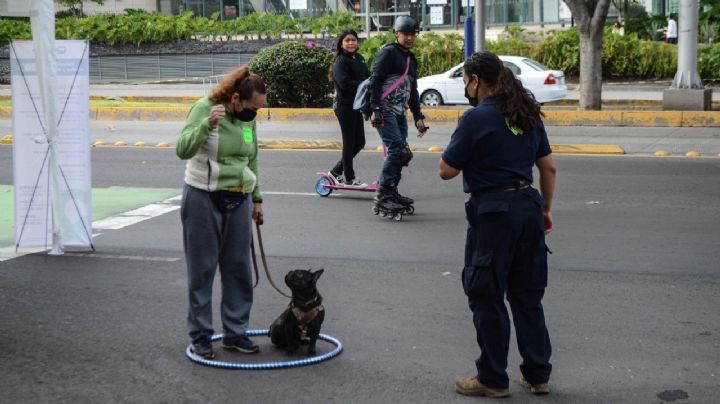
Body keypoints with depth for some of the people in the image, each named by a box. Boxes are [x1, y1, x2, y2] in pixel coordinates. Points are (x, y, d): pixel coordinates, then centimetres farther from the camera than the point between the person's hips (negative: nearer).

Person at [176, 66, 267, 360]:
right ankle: (200, 336, 10)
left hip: (238, 201, 6)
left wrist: (256, 198, 19)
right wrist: (208, 123, -37)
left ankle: (235, 333, 18)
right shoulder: (204, 108, -13)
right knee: (202, 269, 2)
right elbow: (183, 149, -24)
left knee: (239, 268, 8)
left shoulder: (247, 117, 5)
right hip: (204, 200, -6)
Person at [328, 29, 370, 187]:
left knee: (359, 143, 12)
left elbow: (367, 77, 13)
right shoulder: (340, 61, -11)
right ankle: (349, 178, 8)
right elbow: (344, 83, -22)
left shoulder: (359, 58, 14)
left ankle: (336, 171, 23)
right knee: (349, 143, -2)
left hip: (357, 105, 8)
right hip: (345, 105, -8)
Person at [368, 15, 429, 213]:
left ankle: (391, 192, 15)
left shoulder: (411, 59, 20)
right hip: (384, 110, -9)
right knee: (397, 150, -16)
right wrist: (375, 110, -21)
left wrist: (418, 117, 24)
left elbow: (412, 91, 28)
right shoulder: (388, 52, -6)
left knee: (400, 153, 6)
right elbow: (375, 81, -14)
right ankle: (382, 195, -12)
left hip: (399, 112, 9)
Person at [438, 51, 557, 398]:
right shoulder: (527, 115, 9)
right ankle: (538, 375, 22)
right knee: (528, 296, 15)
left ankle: (493, 379, 13)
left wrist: (458, 145, 7)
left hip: (493, 212, -7)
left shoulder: (476, 118, -13)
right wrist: (545, 209, 21)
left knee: (486, 298, 5)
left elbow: (446, 171, -10)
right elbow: (548, 168, 13)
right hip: (528, 207, 7)